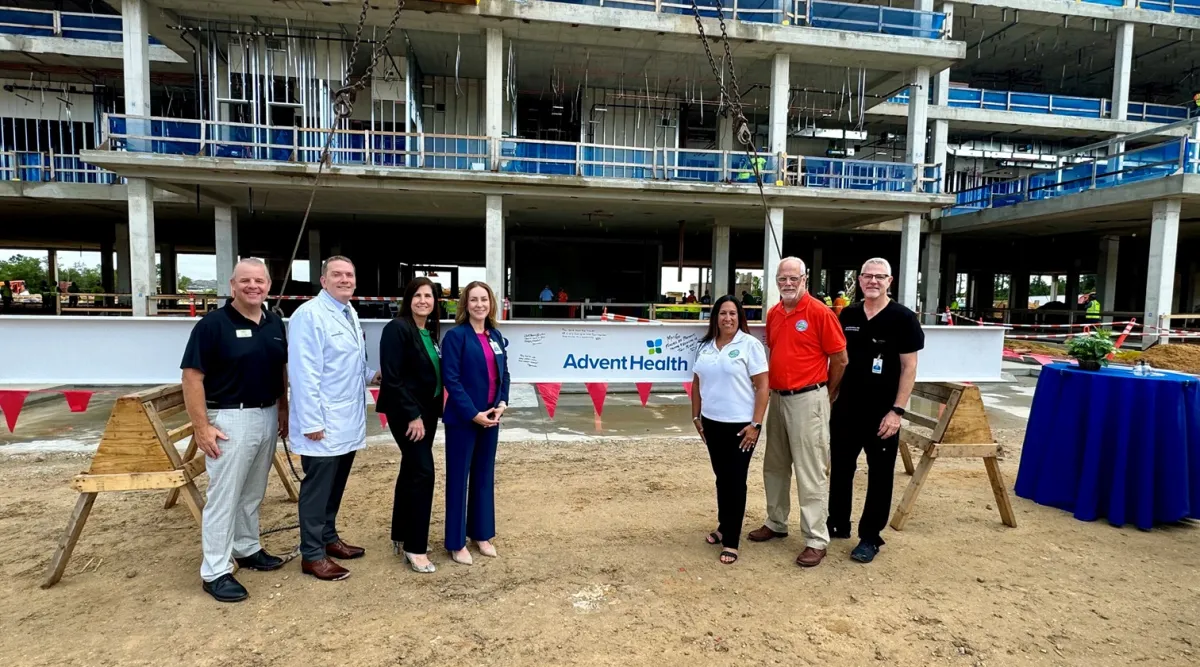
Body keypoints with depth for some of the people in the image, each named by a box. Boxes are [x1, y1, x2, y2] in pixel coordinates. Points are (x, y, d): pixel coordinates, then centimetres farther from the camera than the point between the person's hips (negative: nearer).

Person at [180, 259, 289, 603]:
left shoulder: (275, 323, 7)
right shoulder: (212, 324, -12)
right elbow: (192, 376, -13)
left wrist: (283, 410, 13)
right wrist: (201, 426, -16)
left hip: (267, 416, 6)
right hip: (230, 419, -6)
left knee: (253, 492, 18)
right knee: (224, 496, 1)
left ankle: (247, 549, 34)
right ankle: (215, 572, 12)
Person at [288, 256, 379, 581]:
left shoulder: (350, 314, 12)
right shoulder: (309, 314, -16)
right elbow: (304, 372, -20)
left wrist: (372, 374, 8)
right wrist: (312, 421, -22)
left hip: (348, 421, 8)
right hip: (323, 423, -8)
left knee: (336, 485, 19)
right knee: (318, 487, 3)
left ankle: (329, 538, 34)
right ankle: (312, 555, 16)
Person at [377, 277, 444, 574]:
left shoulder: (430, 332, 10)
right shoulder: (397, 328, -14)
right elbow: (392, 378, -19)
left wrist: (429, 412, 7)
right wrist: (412, 415, -20)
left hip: (427, 411, 8)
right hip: (406, 413, -8)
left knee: (410, 470, 14)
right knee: (422, 472, -9)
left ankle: (401, 536, 27)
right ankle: (415, 548, 1)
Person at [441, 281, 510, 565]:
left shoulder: (496, 336, 9)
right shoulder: (456, 335, -9)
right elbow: (451, 379, -15)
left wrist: (502, 403, -3)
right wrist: (473, 414, -18)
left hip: (490, 417, 6)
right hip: (463, 418, -6)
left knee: (485, 476, 15)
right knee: (458, 477, 5)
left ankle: (481, 534, 31)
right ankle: (456, 542, 18)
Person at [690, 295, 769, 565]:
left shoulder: (750, 345, -9)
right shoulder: (705, 346, 8)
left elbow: (762, 386, -11)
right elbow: (697, 382, 14)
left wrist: (756, 424, -15)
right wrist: (696, 416, 10)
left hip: (740, 425, -5)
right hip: (712, 423, 5)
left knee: (735, 481, 3)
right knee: (721, 478, 16)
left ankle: (731, 541, 12)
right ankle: (723, 527, 32)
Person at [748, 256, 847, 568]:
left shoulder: (820, 313, -11)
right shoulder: (773, 314, 8)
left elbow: (840, 359, -7)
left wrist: (827, 393, 4)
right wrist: (776, 387, 15)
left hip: (807, 400, -7)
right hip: (778, 398, 7)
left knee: (810, 471, -1)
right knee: (775, 466, 17)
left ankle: (816, 541, 9)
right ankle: (776, 523, 33)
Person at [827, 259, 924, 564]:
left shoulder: (903, 318, -7)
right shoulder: (848, 315, 5)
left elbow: (909, 367, -9)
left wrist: (897, 410, -15)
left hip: (881, 413, -4)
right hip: (845, 409, 4)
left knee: (879, 475, 7)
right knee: (840, 468, 14)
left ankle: (870, 536, 21)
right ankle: (837, 524, 31)